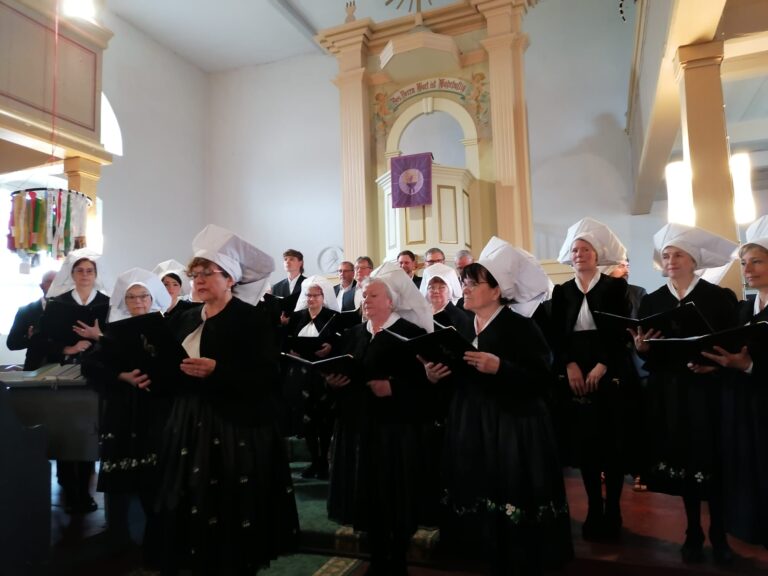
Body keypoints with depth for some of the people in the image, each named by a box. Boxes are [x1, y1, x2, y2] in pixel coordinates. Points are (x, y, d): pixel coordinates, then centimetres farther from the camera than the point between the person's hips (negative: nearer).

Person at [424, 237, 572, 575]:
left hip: (513, 429, -6)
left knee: (513, 516, 2)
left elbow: (542, 380, -17)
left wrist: (499, 368, -26)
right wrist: (433, 375, -3)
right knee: (481, 507, 12)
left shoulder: (520, 327, -11)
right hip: (468, 428, 6)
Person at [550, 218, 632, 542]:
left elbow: (622, 333, -4)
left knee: (612, 443, 2)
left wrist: (601, 366, -14)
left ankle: (613, 511, 17)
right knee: (584, 443, 5)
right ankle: (594, 510, 18)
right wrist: (570, 365, -13)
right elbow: (556, 336, 2)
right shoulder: (562, 291, 8)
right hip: (574, 376, 2)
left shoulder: (615, 287, 2)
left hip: (610, 375, -2)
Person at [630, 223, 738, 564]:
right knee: (683, 461, 10)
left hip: (707, 391, -2)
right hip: (668, 394, 2)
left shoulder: (718, 296, -2)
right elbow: (646, 356, 4)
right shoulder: (651, 302, 5)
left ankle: (719, 535, 24)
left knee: (711, 461, 5)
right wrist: (641, 348, -17)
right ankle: (693, 533, 25)